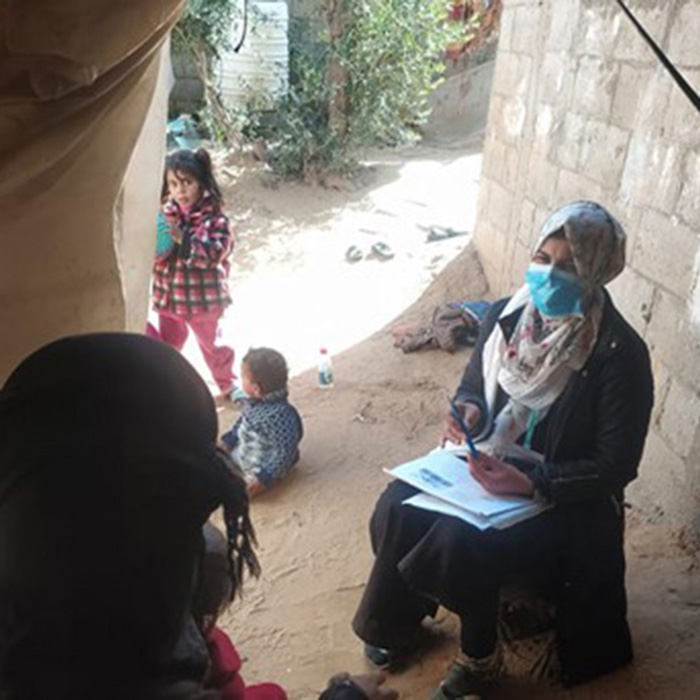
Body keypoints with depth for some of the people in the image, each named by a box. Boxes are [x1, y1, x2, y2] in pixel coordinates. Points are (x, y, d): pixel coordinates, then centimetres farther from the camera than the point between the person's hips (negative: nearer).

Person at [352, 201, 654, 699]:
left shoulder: (619, 354, -20)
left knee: (462, 541, -28)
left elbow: (616, 466, -17)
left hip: (562, 497, -5)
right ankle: (400, 620, 10)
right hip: (488, 460, 6)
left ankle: (480, 657, 3)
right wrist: (469, 410, -13)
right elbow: (474, 382, 12)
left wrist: (532, 483, -29)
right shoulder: (507, 314, -4)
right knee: (398, 508, -17)